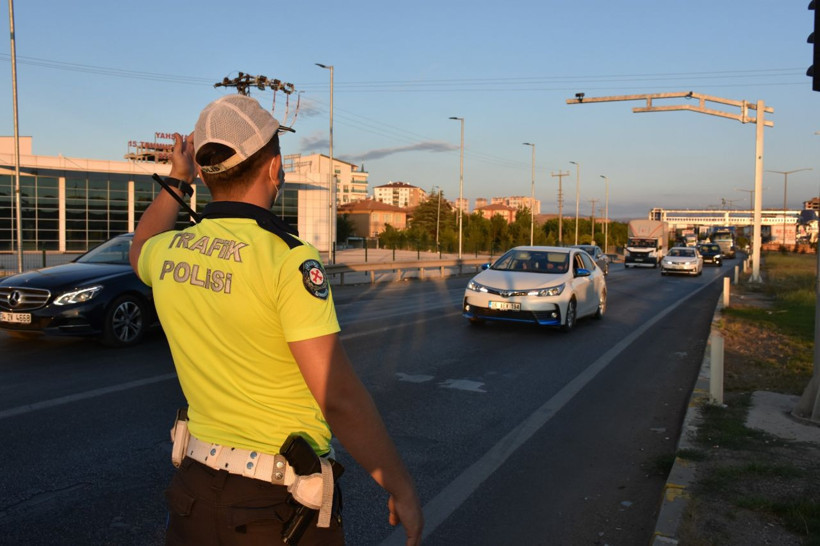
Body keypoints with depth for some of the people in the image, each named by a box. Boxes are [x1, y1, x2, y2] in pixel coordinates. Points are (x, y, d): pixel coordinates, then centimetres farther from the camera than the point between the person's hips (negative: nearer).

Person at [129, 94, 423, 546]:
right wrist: (400, 489, -15)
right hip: (279, 505, -4)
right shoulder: (288, 259, -22)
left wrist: (176, 181, 30)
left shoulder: (168, 252, -3)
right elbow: (339, 399, -24)